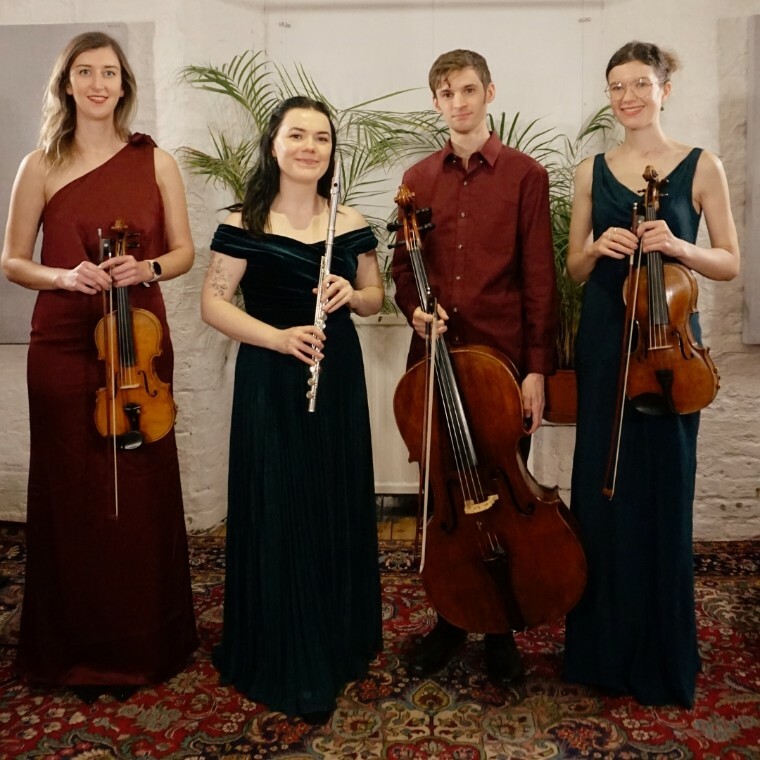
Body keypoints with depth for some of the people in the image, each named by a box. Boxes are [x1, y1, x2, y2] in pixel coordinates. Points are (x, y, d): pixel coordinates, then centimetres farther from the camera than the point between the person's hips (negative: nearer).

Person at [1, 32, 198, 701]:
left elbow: (184, 251, 8)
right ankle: (76, 646, 24)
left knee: (144, 489, 6)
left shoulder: (156, 161, 6)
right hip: (62, 345, 0)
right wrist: (64, 275, -13)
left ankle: (148, 641, 25)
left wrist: (147, 268, -13)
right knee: (71, 491, 5)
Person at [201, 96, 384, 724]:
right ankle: (285, 662, 17)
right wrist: (278, 336, -21)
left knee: (341, 510, 10)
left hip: (339, 377, 4)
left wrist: (351, 294, -9)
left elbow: (375, 298, 14)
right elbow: (214, 303, -7)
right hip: (270, 381, -3)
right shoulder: (245, 223, -5)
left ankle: (343, 643, 31)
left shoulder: (350, 223, 6)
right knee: (277, 513, 0)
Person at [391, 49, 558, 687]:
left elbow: (539, 277, -4)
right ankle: (448, 618, 28)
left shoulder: (526, 175, 0)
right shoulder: (419, 179, 12)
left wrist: (537, 367, -9)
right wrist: (414, 308, -7)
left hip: (502, 356, -3)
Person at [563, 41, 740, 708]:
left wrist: (679, 248, -16)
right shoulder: (592, 171, 10)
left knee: (663, 494, 2)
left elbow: (729, 263, 2)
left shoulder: (702, 166, 3)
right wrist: (597, 247, -10)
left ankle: (662, 657, 22)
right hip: (603, 345, 2)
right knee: (601, 492, 5)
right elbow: (575, 270, 11)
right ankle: (604, 646, 23)